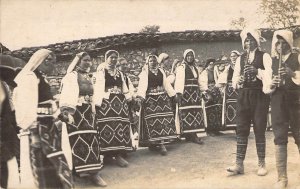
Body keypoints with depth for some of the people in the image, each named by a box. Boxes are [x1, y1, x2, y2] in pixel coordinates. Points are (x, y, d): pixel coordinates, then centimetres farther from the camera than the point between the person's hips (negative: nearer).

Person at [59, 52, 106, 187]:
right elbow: (67, 95, -19)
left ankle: (92, 171, 7)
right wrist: (67, 112, -31)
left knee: (91, 140, 4)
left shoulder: (88, 78, 19)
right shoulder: (71, 76, -6)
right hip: (76, 112, -8)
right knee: (78, 141, -10)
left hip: (88, 113, 8)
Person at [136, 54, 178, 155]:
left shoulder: (161, 71, 16)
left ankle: (162, 143, 0)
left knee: (164, 120, -3)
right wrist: (140, 97, -27)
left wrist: (173, 94, 15)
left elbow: (166, 84, 19)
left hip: (162, 98, 5)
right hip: (150, 99, -4)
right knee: (151, 120, -9)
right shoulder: (145, 72, 0)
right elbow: (142, 85, -13)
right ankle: (152, 142, -2)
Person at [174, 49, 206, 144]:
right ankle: (190, 135, -6)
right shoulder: (181, 67, -2)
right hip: (186, 93, -7)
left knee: (195, 113, 3)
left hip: (195, 93, 7)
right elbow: (179, 80, -14)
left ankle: (192, 134, 7)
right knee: (187, 113, -9)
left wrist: (206, 89, 22)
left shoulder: (195, 68, 20)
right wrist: (178, 92, -26)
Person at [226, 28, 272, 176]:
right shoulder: (240, 58, 15)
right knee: (241, 129, 1)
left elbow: (270, 74, -9)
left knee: (259, 130, 1)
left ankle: (262, 164, 12)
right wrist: (238, 81, -13)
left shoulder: (264, 56, 4)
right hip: (243, 96, 3)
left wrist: (257, 71, -24)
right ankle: (239, 164, 4)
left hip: (260, 96, -3)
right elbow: (235, 77, 9)